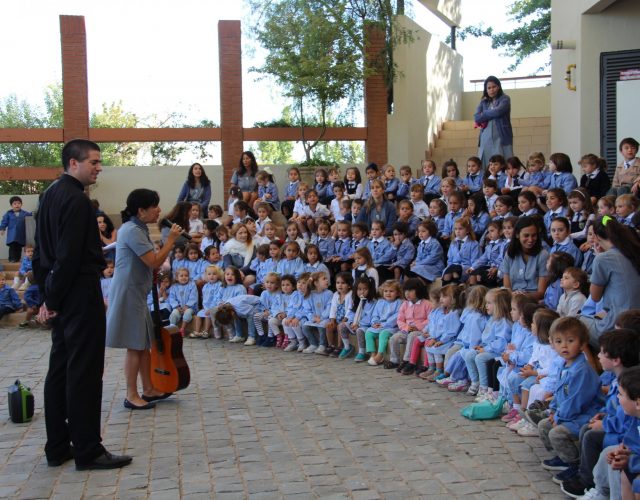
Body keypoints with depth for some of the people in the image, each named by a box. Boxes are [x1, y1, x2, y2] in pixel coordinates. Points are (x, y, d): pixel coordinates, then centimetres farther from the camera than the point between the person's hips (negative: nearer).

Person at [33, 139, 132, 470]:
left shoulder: (50, 194, 13)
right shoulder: (77, 200, -16)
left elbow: (41, 250, 15)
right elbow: (70, 255, -21)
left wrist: (48, 296, 14)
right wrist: (53, 298, -11)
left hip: (60, 297, 10)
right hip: (80, 296, -10)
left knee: (60, 369, 12)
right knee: (85, 372, -3)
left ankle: (57, 448, 19)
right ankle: (88, 451, 3)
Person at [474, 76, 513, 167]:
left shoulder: (504, 99, 5)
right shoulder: (483, 102, 16)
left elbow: (498, 111, -13)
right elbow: (476, 117, 3)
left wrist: (484, 115, 3)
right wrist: (492, 114, -7)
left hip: (501, 138, -3)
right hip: (486, 139, 3)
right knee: (485, 166, -5)